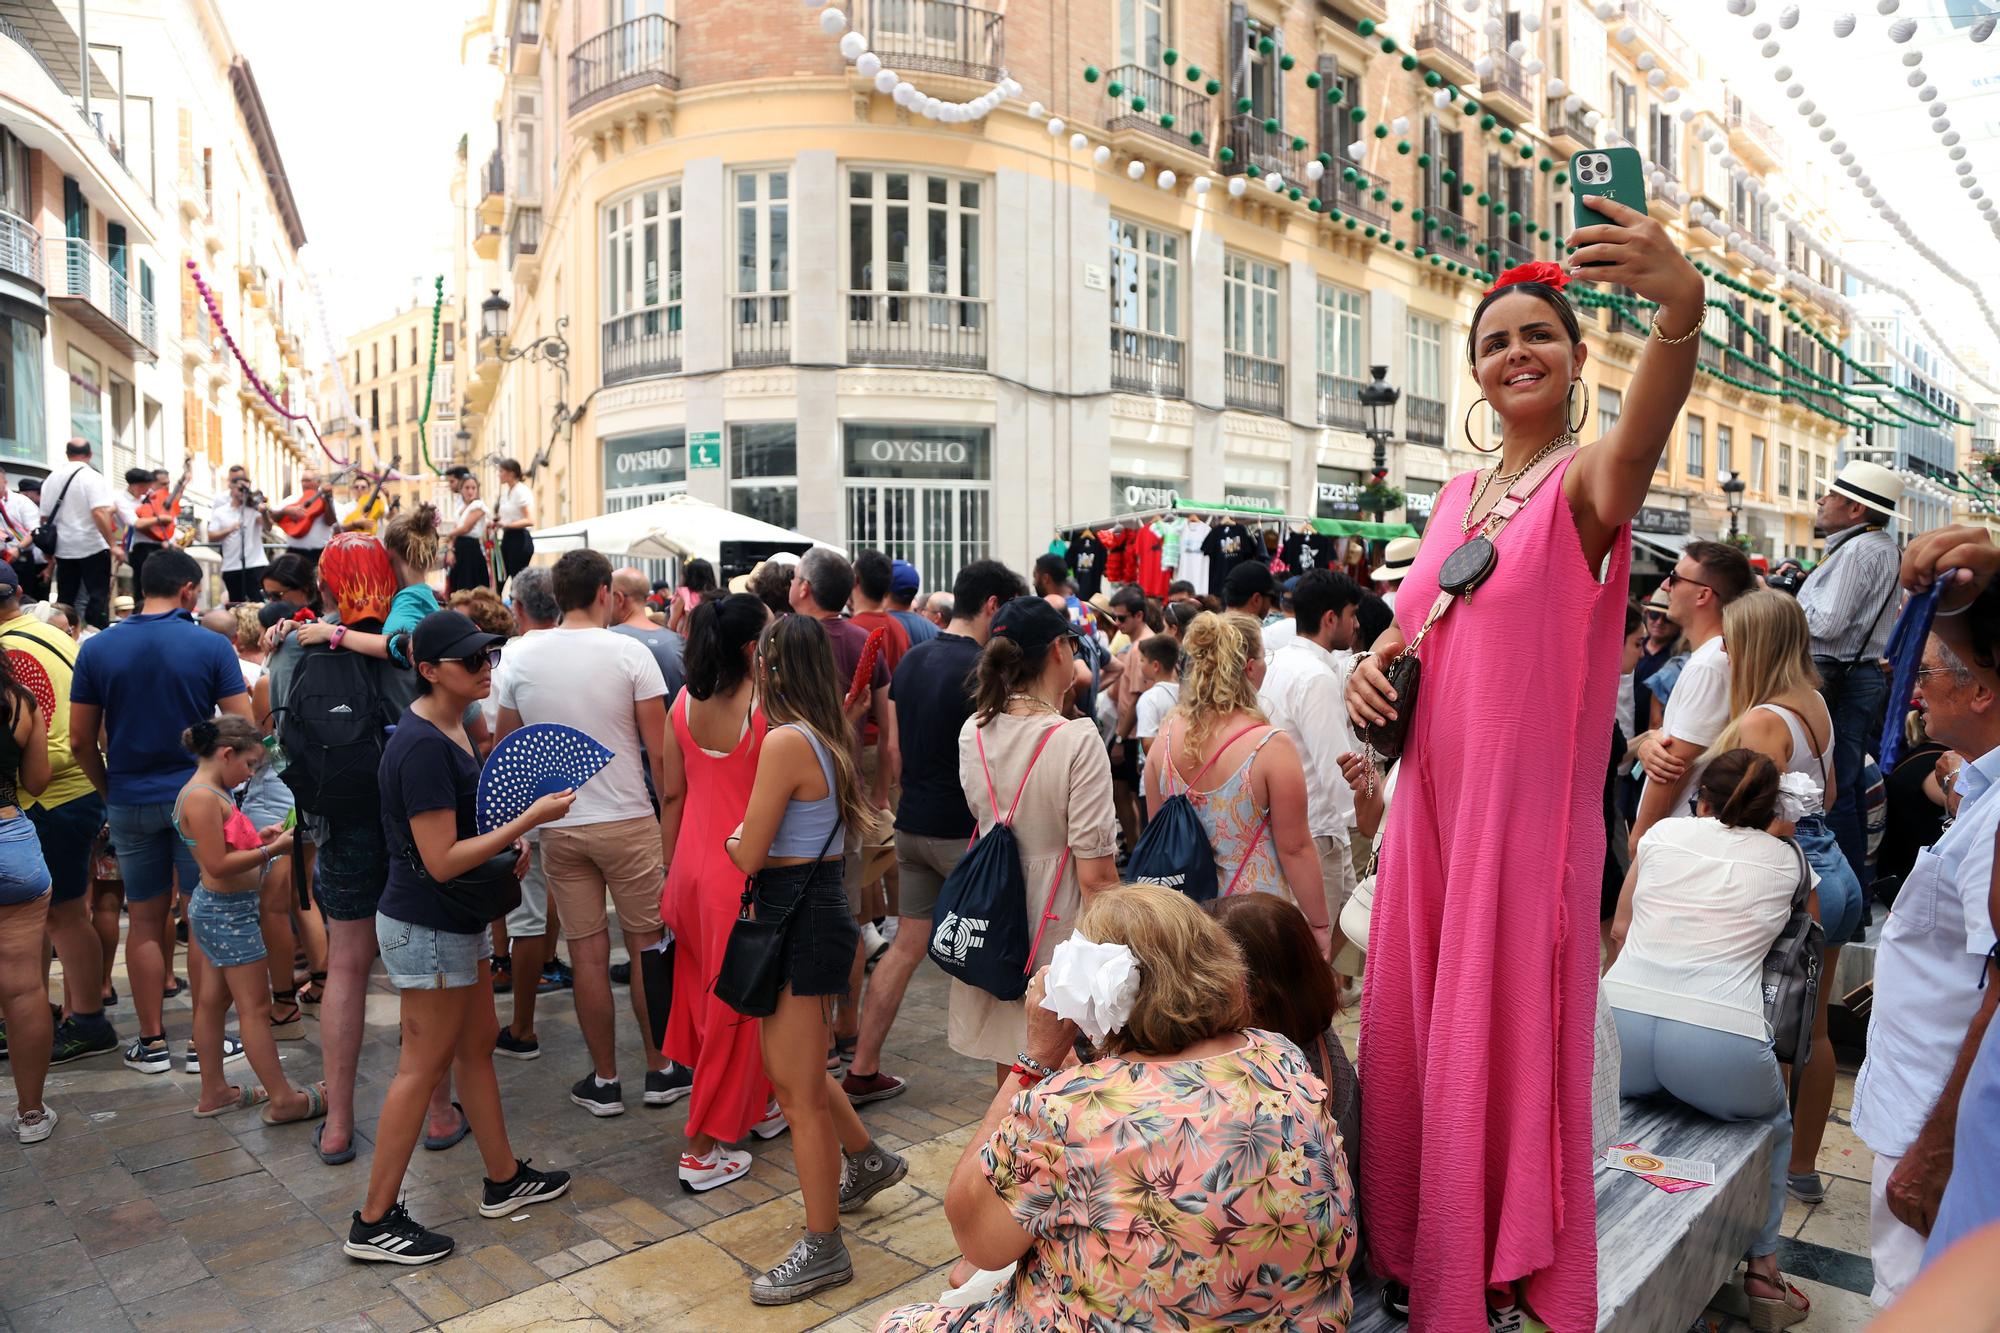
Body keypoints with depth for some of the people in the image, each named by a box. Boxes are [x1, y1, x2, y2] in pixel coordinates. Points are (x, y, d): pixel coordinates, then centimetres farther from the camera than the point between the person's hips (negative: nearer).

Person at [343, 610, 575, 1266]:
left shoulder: (451, 727, 7)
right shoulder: (423, 746, -24)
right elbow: (441, 861, -25)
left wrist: (509, 842, 5)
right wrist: (529, 819, -25)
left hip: (456, 922, 10)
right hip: (429, 927, -10)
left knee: (478, 1045, 18)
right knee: (423, 1067, 2)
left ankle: (504, 1179, 32)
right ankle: (375, 1222, 16)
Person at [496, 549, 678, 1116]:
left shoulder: (521, 656, 1)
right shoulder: (629, 653, -9)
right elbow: (660, 751, -10)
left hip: (558, 825, 3)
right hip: (627, 821, -3)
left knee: (588, 955, 9)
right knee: (647, 946, 10)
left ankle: (604, 1081, 20)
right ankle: (661, 1071, 21)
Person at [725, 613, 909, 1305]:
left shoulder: (786, 741, -21)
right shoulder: (828, 736, 5)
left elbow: (749, 855, -17)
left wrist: (734, 841, 3)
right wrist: (754, 840, 1)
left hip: (801, 919, -9)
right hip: (815, 903, 9)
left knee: (801, 1091, 5)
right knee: (790, 1068, 25)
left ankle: (823, 1250, 20)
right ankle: (868, 1160, 45)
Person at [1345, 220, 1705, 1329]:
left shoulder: (1587, 479, -6)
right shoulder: (1457, 497, 13)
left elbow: (1642, 435, -30)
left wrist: (1682, 303, -50)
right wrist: (1373, 664, -3)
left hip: (1530, 798, -6)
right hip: (1434, 790, 6)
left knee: (1506, 1036, 3)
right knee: (1410, 1024, 13)